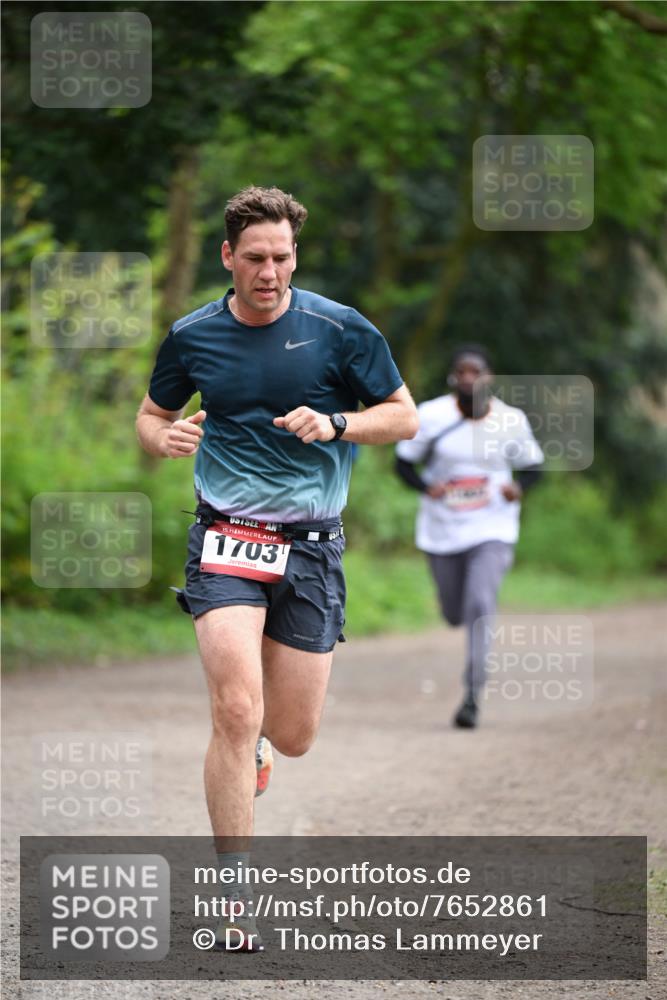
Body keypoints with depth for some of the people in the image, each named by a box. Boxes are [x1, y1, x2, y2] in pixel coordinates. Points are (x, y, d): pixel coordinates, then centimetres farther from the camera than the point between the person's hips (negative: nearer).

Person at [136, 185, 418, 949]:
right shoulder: (192, 336, 3)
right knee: (237, 712, -19)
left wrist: (334, 424, -14)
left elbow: (403, 417, 5)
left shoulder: (340, 330, -2)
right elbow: (152, 414, 18)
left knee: (293, 737, 4)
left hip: (311, 545, 1)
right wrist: (164, 437, -6)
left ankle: (254, 737, 44)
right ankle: (234, 896, -12)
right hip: (225, 538, -1)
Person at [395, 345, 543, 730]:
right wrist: (426, 486, -21)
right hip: (443, 529, 2)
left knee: (480, 608, -18)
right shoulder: (432, 416, -8)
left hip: (493, 528, -2)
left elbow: (532, 465, 7)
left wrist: (519, 487, -15)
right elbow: (404, 463, 0)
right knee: (455, 614, 13)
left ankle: (473, 698, -13)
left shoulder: (511, 420, -5)